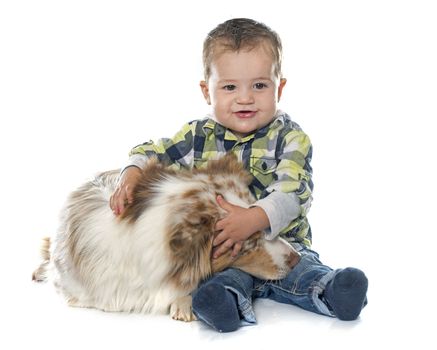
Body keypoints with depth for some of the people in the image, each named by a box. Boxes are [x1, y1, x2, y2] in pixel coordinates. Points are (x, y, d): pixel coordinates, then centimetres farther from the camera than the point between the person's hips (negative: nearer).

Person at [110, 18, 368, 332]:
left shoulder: (290, 138, -4)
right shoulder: (199, 137, 6)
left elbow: (294, 191, -17)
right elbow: (152, 153, 13)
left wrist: (254, 218, -36)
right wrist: (131, 175, -11)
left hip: (282, 242, 1)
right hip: (219, 250, 0)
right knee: (223, 279, -33)